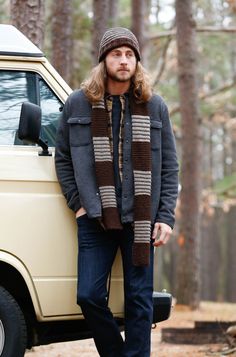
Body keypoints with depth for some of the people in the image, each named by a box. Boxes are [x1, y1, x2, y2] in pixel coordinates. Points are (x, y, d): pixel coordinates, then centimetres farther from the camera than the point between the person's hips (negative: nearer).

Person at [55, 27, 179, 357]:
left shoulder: (154, 106, 7)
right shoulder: (78, 103, 5)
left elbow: (169, 166, 8)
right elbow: (62, 157, 11)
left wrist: (166, 216, 0)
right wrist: (78, 202, 2)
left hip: (141, 219, 0)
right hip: (95, 219, 0)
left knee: (139, 299, 2)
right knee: (89, 296, -3)